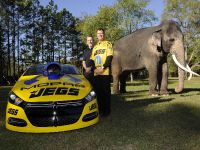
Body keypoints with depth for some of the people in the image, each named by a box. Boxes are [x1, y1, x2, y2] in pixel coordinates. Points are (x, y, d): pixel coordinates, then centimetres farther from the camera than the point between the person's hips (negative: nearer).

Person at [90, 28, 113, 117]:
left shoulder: (108, 44, 6)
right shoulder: (95, 47, 22)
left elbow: (109, 57, -6)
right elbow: (92, 60, 15)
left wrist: (103, 67, -17)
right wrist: (94, 69, -4)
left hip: (105, 72, -5)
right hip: (96, 73, 5)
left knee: (106, 92, -2)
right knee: (98, 92, 6)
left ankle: (107, 110, 5)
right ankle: (100, 109, 16)